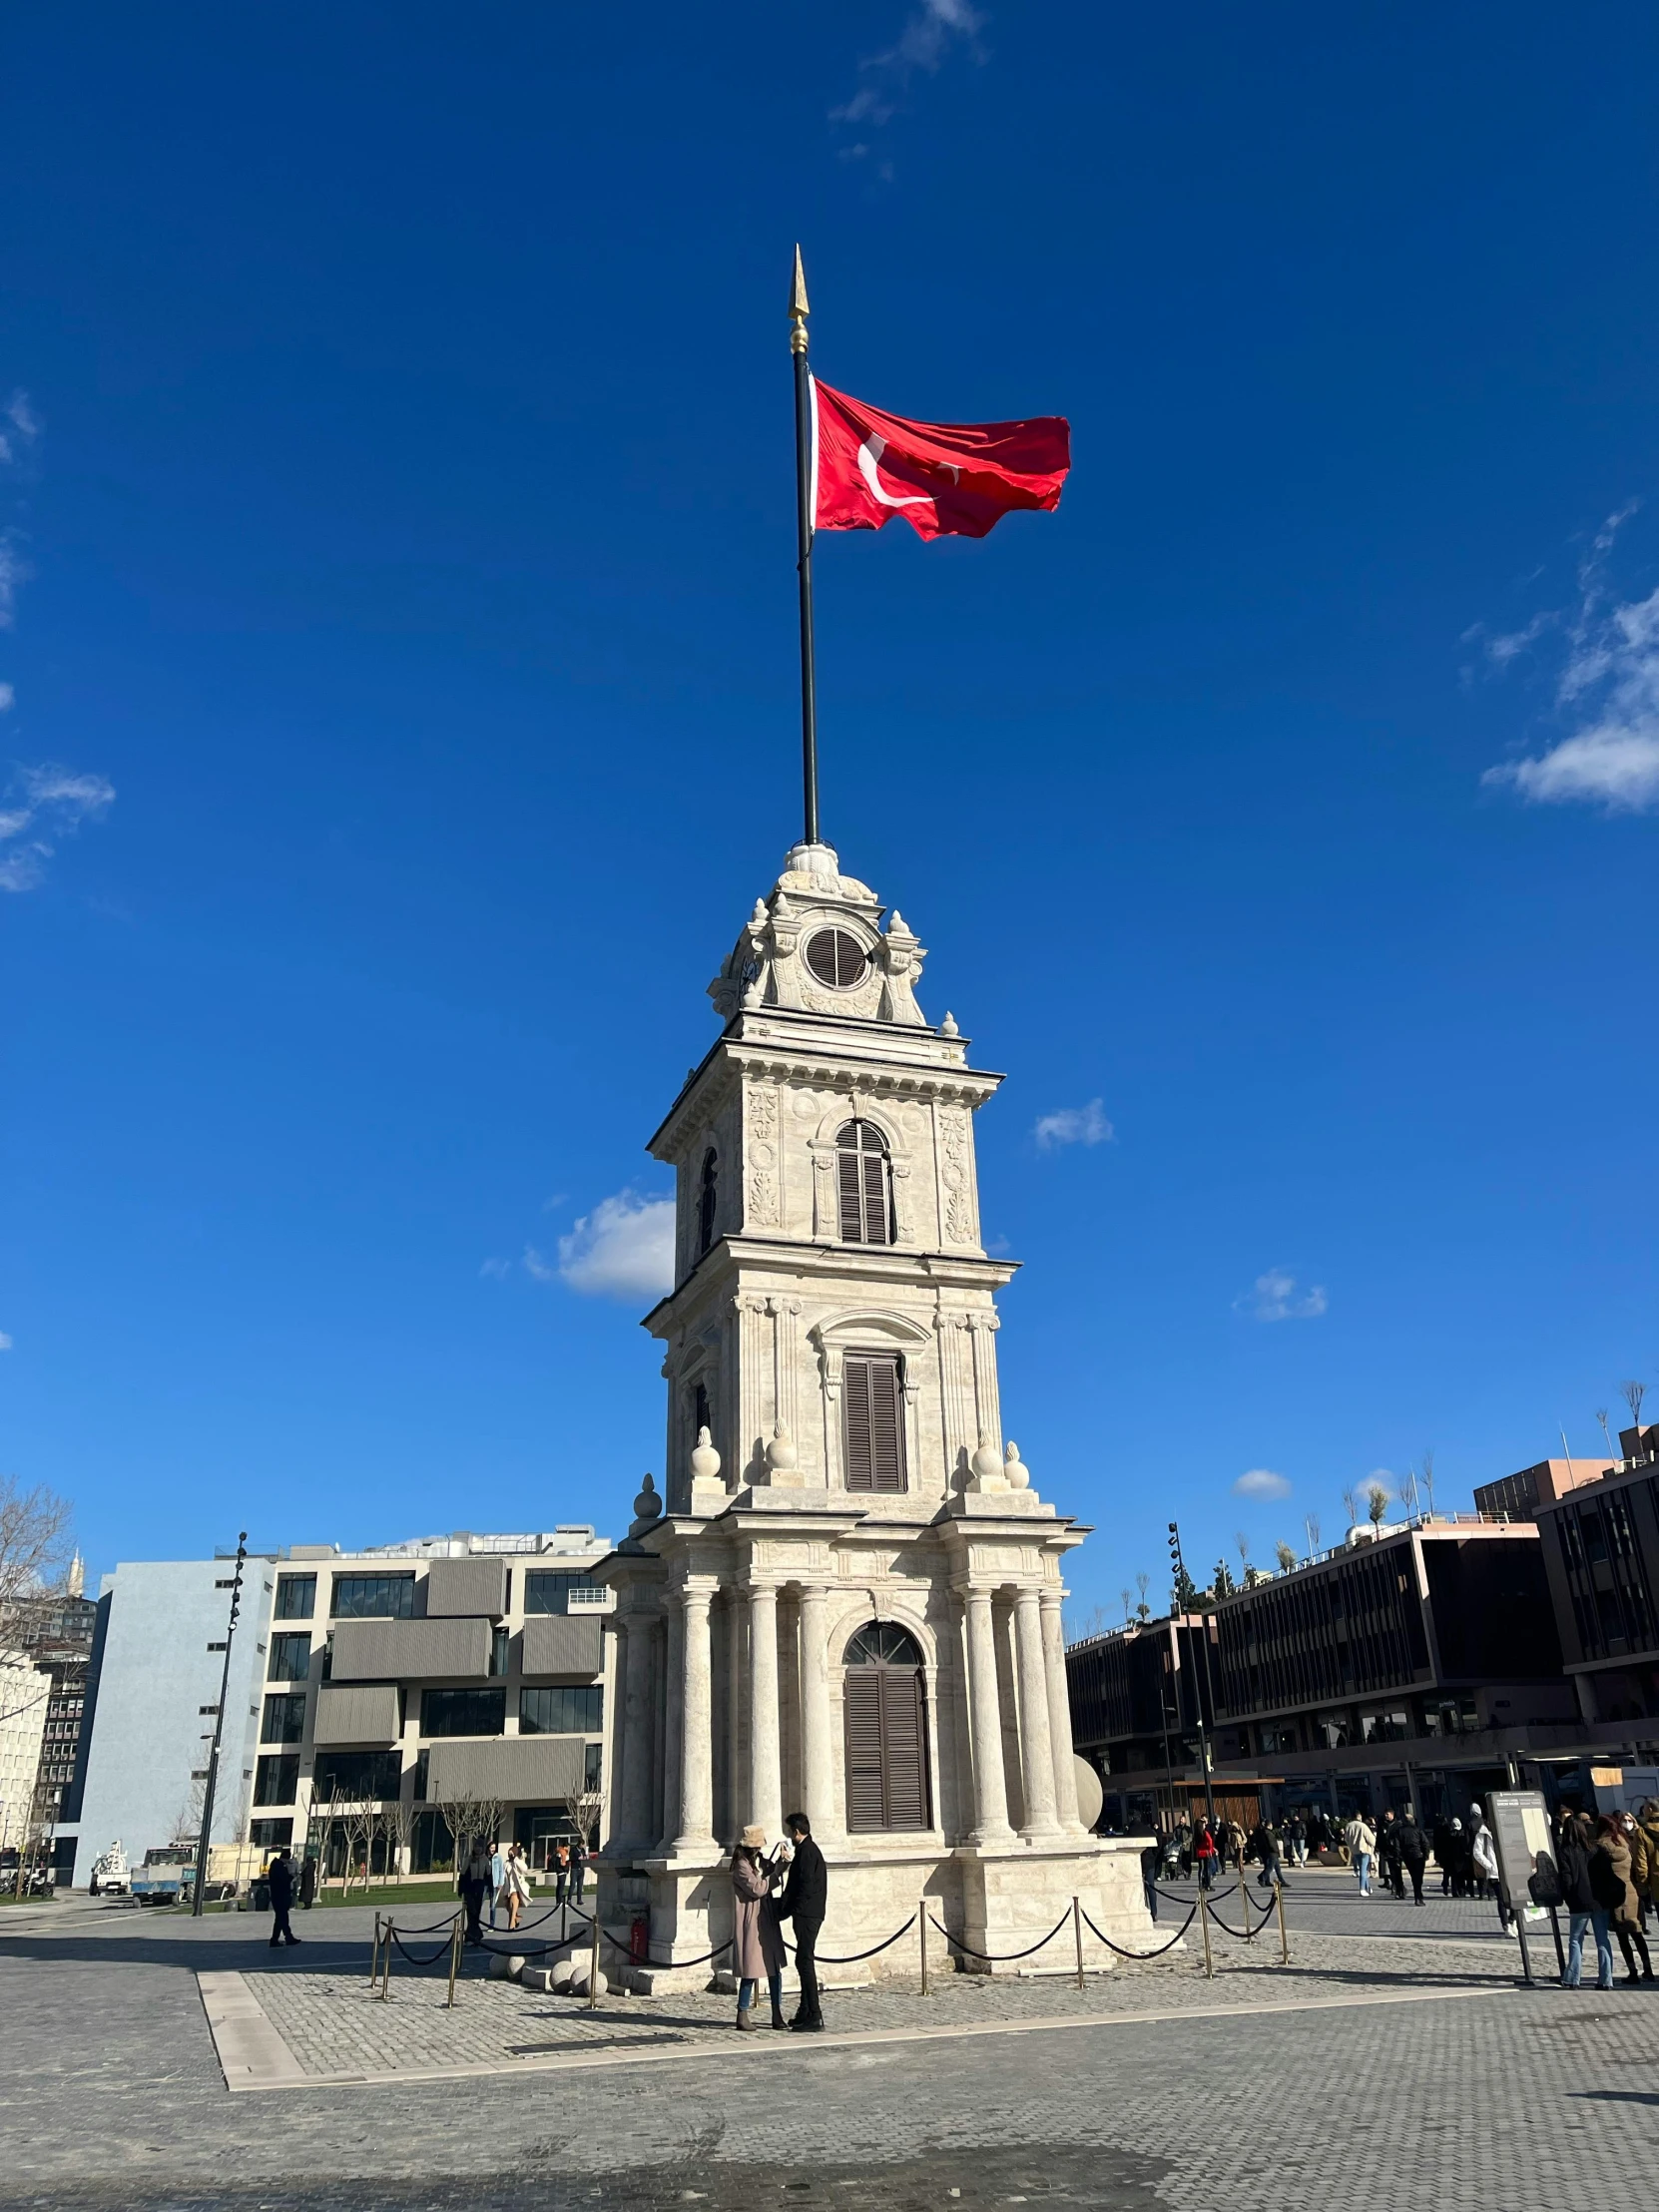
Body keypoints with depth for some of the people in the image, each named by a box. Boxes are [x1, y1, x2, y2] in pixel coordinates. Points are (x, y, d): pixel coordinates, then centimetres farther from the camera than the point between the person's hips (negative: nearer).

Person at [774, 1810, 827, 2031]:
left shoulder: (807, 1851, -15)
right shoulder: (807, 1850, 17)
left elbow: (806, 1887, -20)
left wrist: (787, 1911, -14)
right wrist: (784, 1906, 16)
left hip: (806, 1915, -10)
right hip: (809, 1914, 10)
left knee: (805, 1962, -8)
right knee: (803, 1962, 14)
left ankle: (814, 2016, -6)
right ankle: (806, 2013, 20)